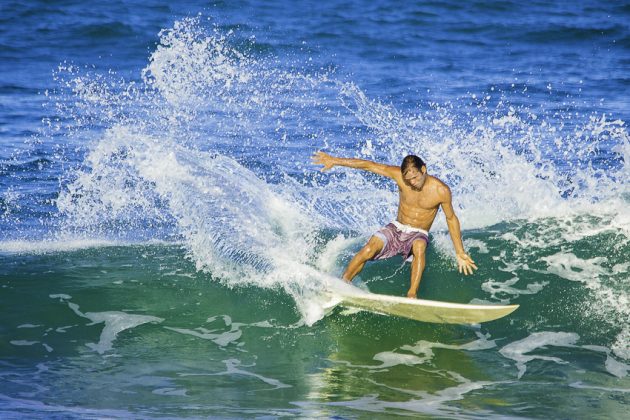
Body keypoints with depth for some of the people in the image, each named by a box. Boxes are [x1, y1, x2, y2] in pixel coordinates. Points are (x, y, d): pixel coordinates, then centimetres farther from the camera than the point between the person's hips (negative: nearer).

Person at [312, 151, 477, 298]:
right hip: (396, 228, 2)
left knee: (419, 248, -38)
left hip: (418, 234, -2)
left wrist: (460, 253, 1)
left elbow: (451, 219, -1)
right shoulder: (400, 175, -12)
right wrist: (335, 161, -9)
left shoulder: (441, 191, -14)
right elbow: (369, 165, -9)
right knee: (369, 250, -24)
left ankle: (412, 294, -43)